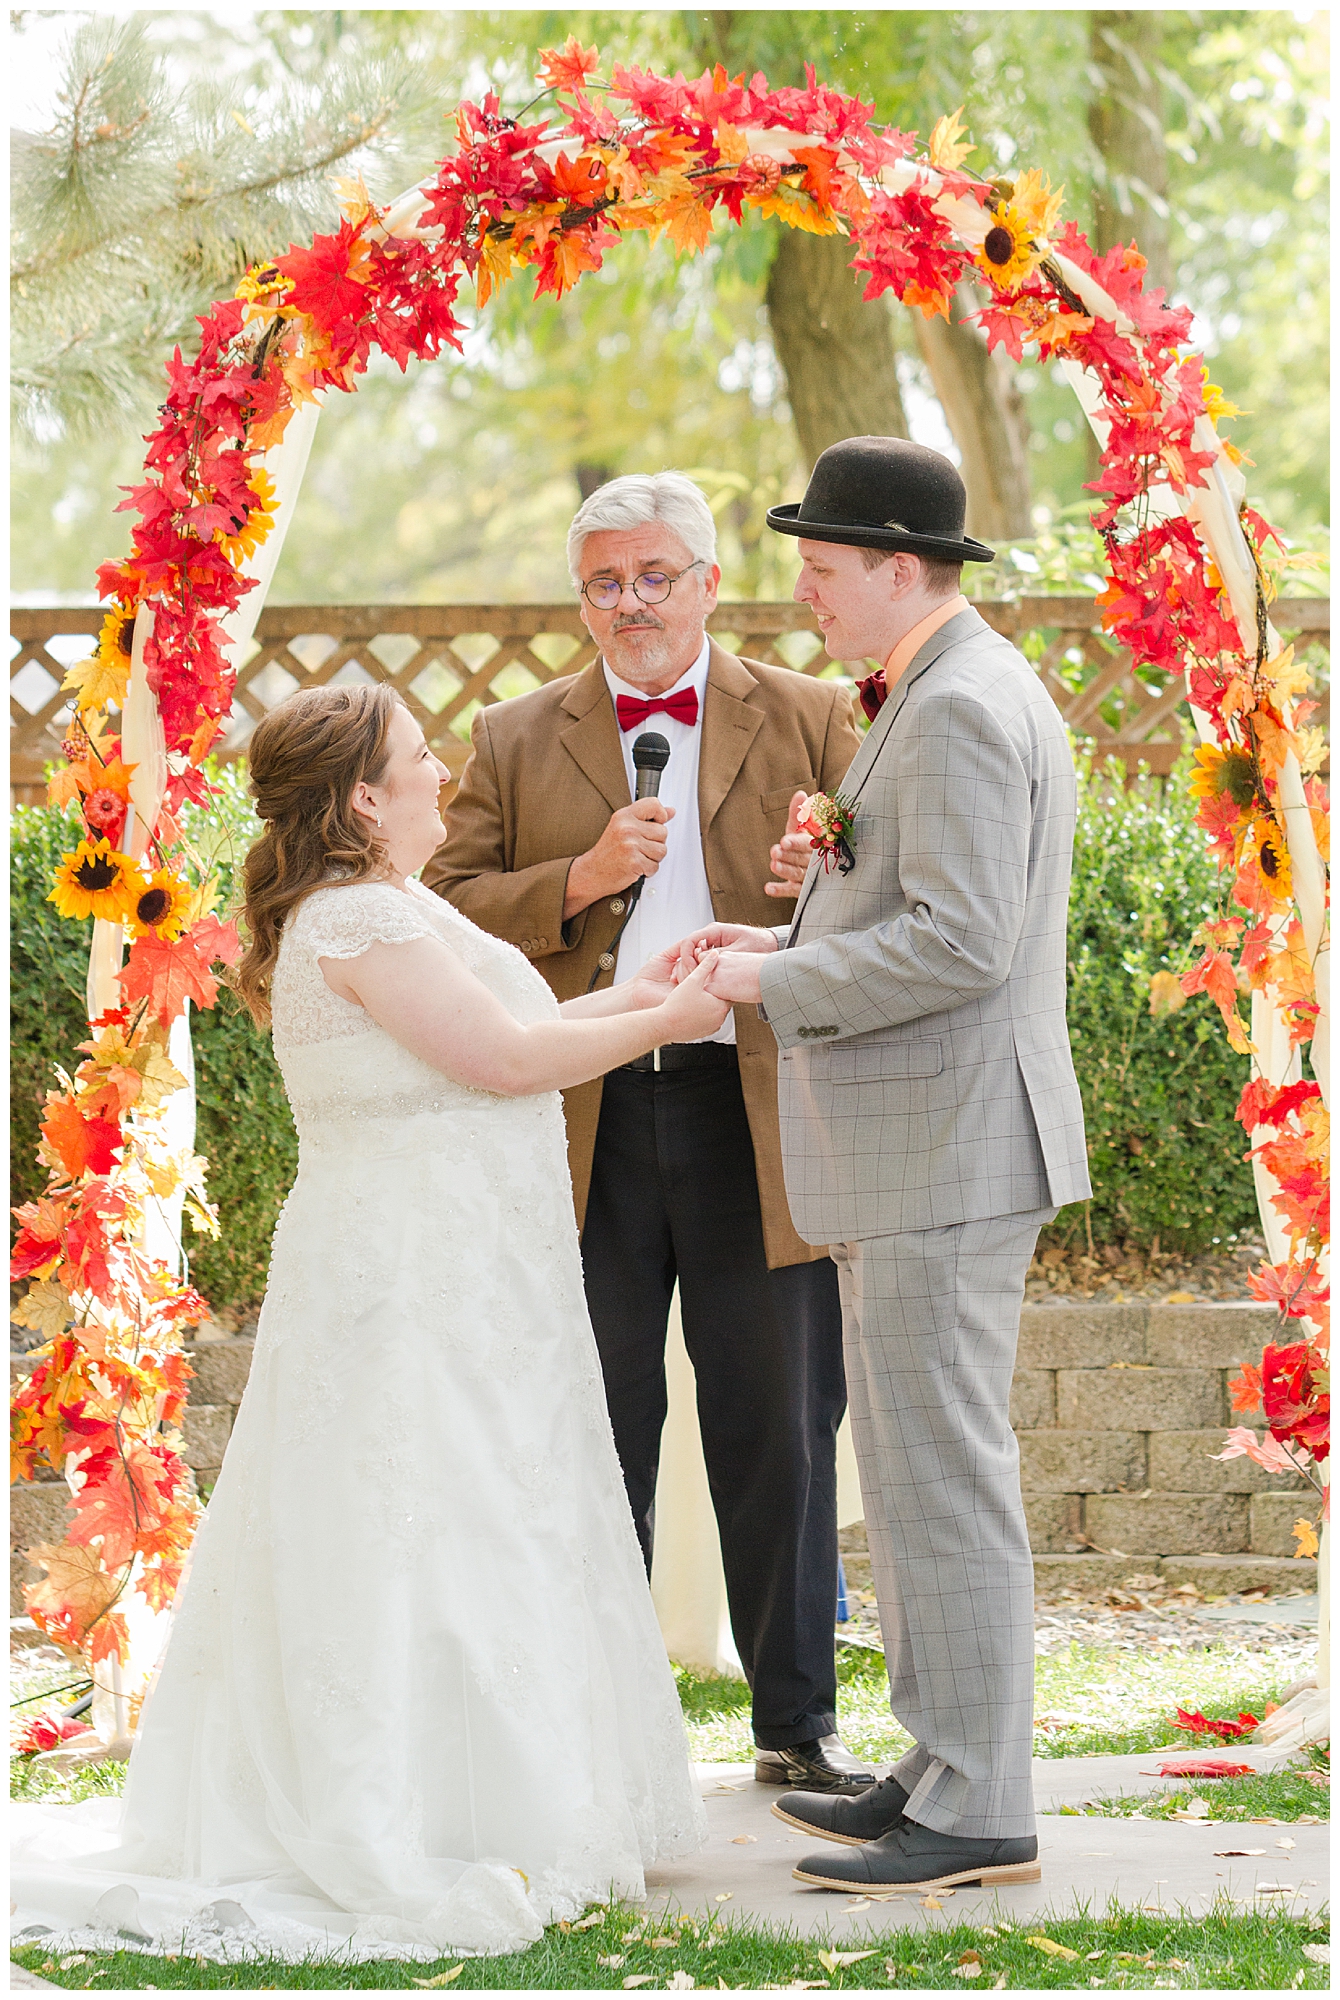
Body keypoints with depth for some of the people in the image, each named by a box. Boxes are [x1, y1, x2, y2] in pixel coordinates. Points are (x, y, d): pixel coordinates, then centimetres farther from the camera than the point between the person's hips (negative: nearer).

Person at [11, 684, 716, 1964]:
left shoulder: (384, 913, 16)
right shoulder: (358, 920, -17)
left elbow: (492, 1039, 17)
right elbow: (502, 1058, -19)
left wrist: (632, 996, 14)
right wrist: (660, 1025, -8)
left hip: (451, 1286, 10)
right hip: (415, 1293, -10)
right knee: (420, 1541, -7)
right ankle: (423, 1850, -3)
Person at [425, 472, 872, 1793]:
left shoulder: (806, 721, 10)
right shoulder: (515, 741, 11)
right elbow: (447, 912, 3)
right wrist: (578, 882, -12)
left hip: (758, 1119, -1)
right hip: (585, 1127, 1)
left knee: (779, 1435, 4)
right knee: (592, 1439, 7)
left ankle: (797, 1723, 14)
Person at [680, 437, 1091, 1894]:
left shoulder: (960, 709, -17)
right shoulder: (961, 695, 17)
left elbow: (961, 943, -25)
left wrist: (779, 986, -15)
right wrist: (797, 948, 13)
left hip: (943, 1149, -11)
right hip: (921, 1149, 11)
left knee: (940, 1474, -6)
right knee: (920, 1468, 15)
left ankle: (977, 1812, -1)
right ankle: (947, 1767, 21)